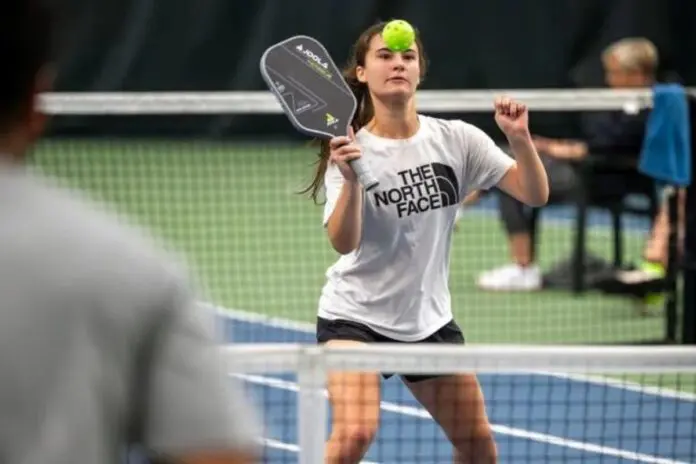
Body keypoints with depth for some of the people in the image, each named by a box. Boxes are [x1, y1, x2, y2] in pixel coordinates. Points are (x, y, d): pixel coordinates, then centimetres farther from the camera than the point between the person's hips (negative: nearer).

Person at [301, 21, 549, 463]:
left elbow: (535, 194, -10)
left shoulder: (456, 139, -5)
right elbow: (343, 242, -25)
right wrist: (350, 181, -42)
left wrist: (520, 138, -28)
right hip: (356, 315, -4)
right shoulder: (351, 149, -12)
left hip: (430, 318, 4)